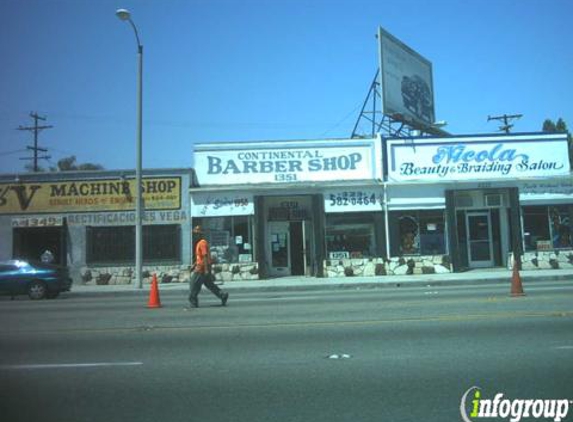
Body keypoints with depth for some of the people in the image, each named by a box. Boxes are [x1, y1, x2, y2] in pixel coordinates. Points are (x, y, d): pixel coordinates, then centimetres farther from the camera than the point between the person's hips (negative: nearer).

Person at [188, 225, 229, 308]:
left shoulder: (202, 243, -14)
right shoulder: (199, 243, 17)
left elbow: (205, 256, -21)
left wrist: (206, 269, -24)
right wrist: (194, 265, 25)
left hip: (201, 268, -10)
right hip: (201, 268, 10)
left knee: (194, 284, -2)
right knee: (209, 284, 10)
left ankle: (193, 302, 5)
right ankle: (223, 295, 10)